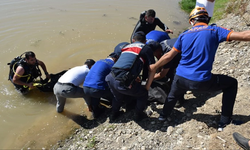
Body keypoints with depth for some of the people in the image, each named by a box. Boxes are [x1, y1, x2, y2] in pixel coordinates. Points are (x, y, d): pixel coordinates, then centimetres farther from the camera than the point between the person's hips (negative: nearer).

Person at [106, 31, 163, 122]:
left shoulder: (127, 47, 26)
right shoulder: (147, 48, 9)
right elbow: (151, 70, 3)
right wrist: (147, 87, 12)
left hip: (111, 79, 6)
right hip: (123, 83, -6)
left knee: (118, 97, 36)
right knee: (143, 93, 23)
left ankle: (114, 115, 54)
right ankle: (139, 116, 36)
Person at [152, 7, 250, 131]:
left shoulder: (184, 35, 10)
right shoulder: (214, 30, 1)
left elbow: (168, 56, 11)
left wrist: (154, 67, 24)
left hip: (181, 79, 4)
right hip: (202, 81, -4)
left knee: (173, 95, 37)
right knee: (232, 84, 20)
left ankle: (163, 115, 50)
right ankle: (224, 122, 23)